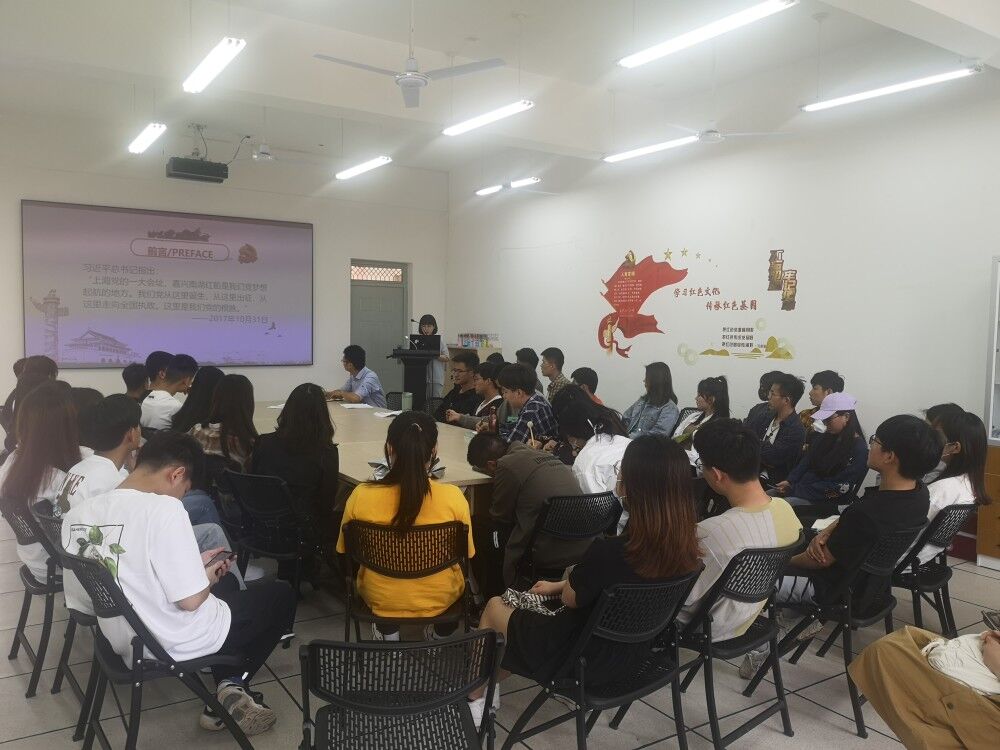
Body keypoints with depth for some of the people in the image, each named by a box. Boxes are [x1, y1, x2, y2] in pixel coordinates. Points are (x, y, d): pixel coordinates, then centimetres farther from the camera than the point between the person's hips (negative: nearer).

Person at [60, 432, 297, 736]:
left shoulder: (78, 512, -4)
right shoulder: (164, 509, -27)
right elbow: (191, 600, -24)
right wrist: (209, 577, -3)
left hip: (122, 639, 7)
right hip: (174, 644, -7)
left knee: (227, 585, 30)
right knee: (282, 595, 14)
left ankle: (226, 694, 19)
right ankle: (232, 686, 11)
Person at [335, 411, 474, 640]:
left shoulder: (361, 496, -23)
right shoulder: (453, 497, -24)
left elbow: (346, 550, -5)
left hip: (379, 599, 1)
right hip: (438, 599, 0)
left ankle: (387, 631, 27)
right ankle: (441, 634, 38)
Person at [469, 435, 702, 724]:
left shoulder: (608, 551, -36)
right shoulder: (685, 549, -14)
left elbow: (570, 598, -15)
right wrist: (558, 585, 9)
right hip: (633, 654, 6)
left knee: (494, 606, 21)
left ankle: (473, 697, 41)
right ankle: (488, 689, 39)